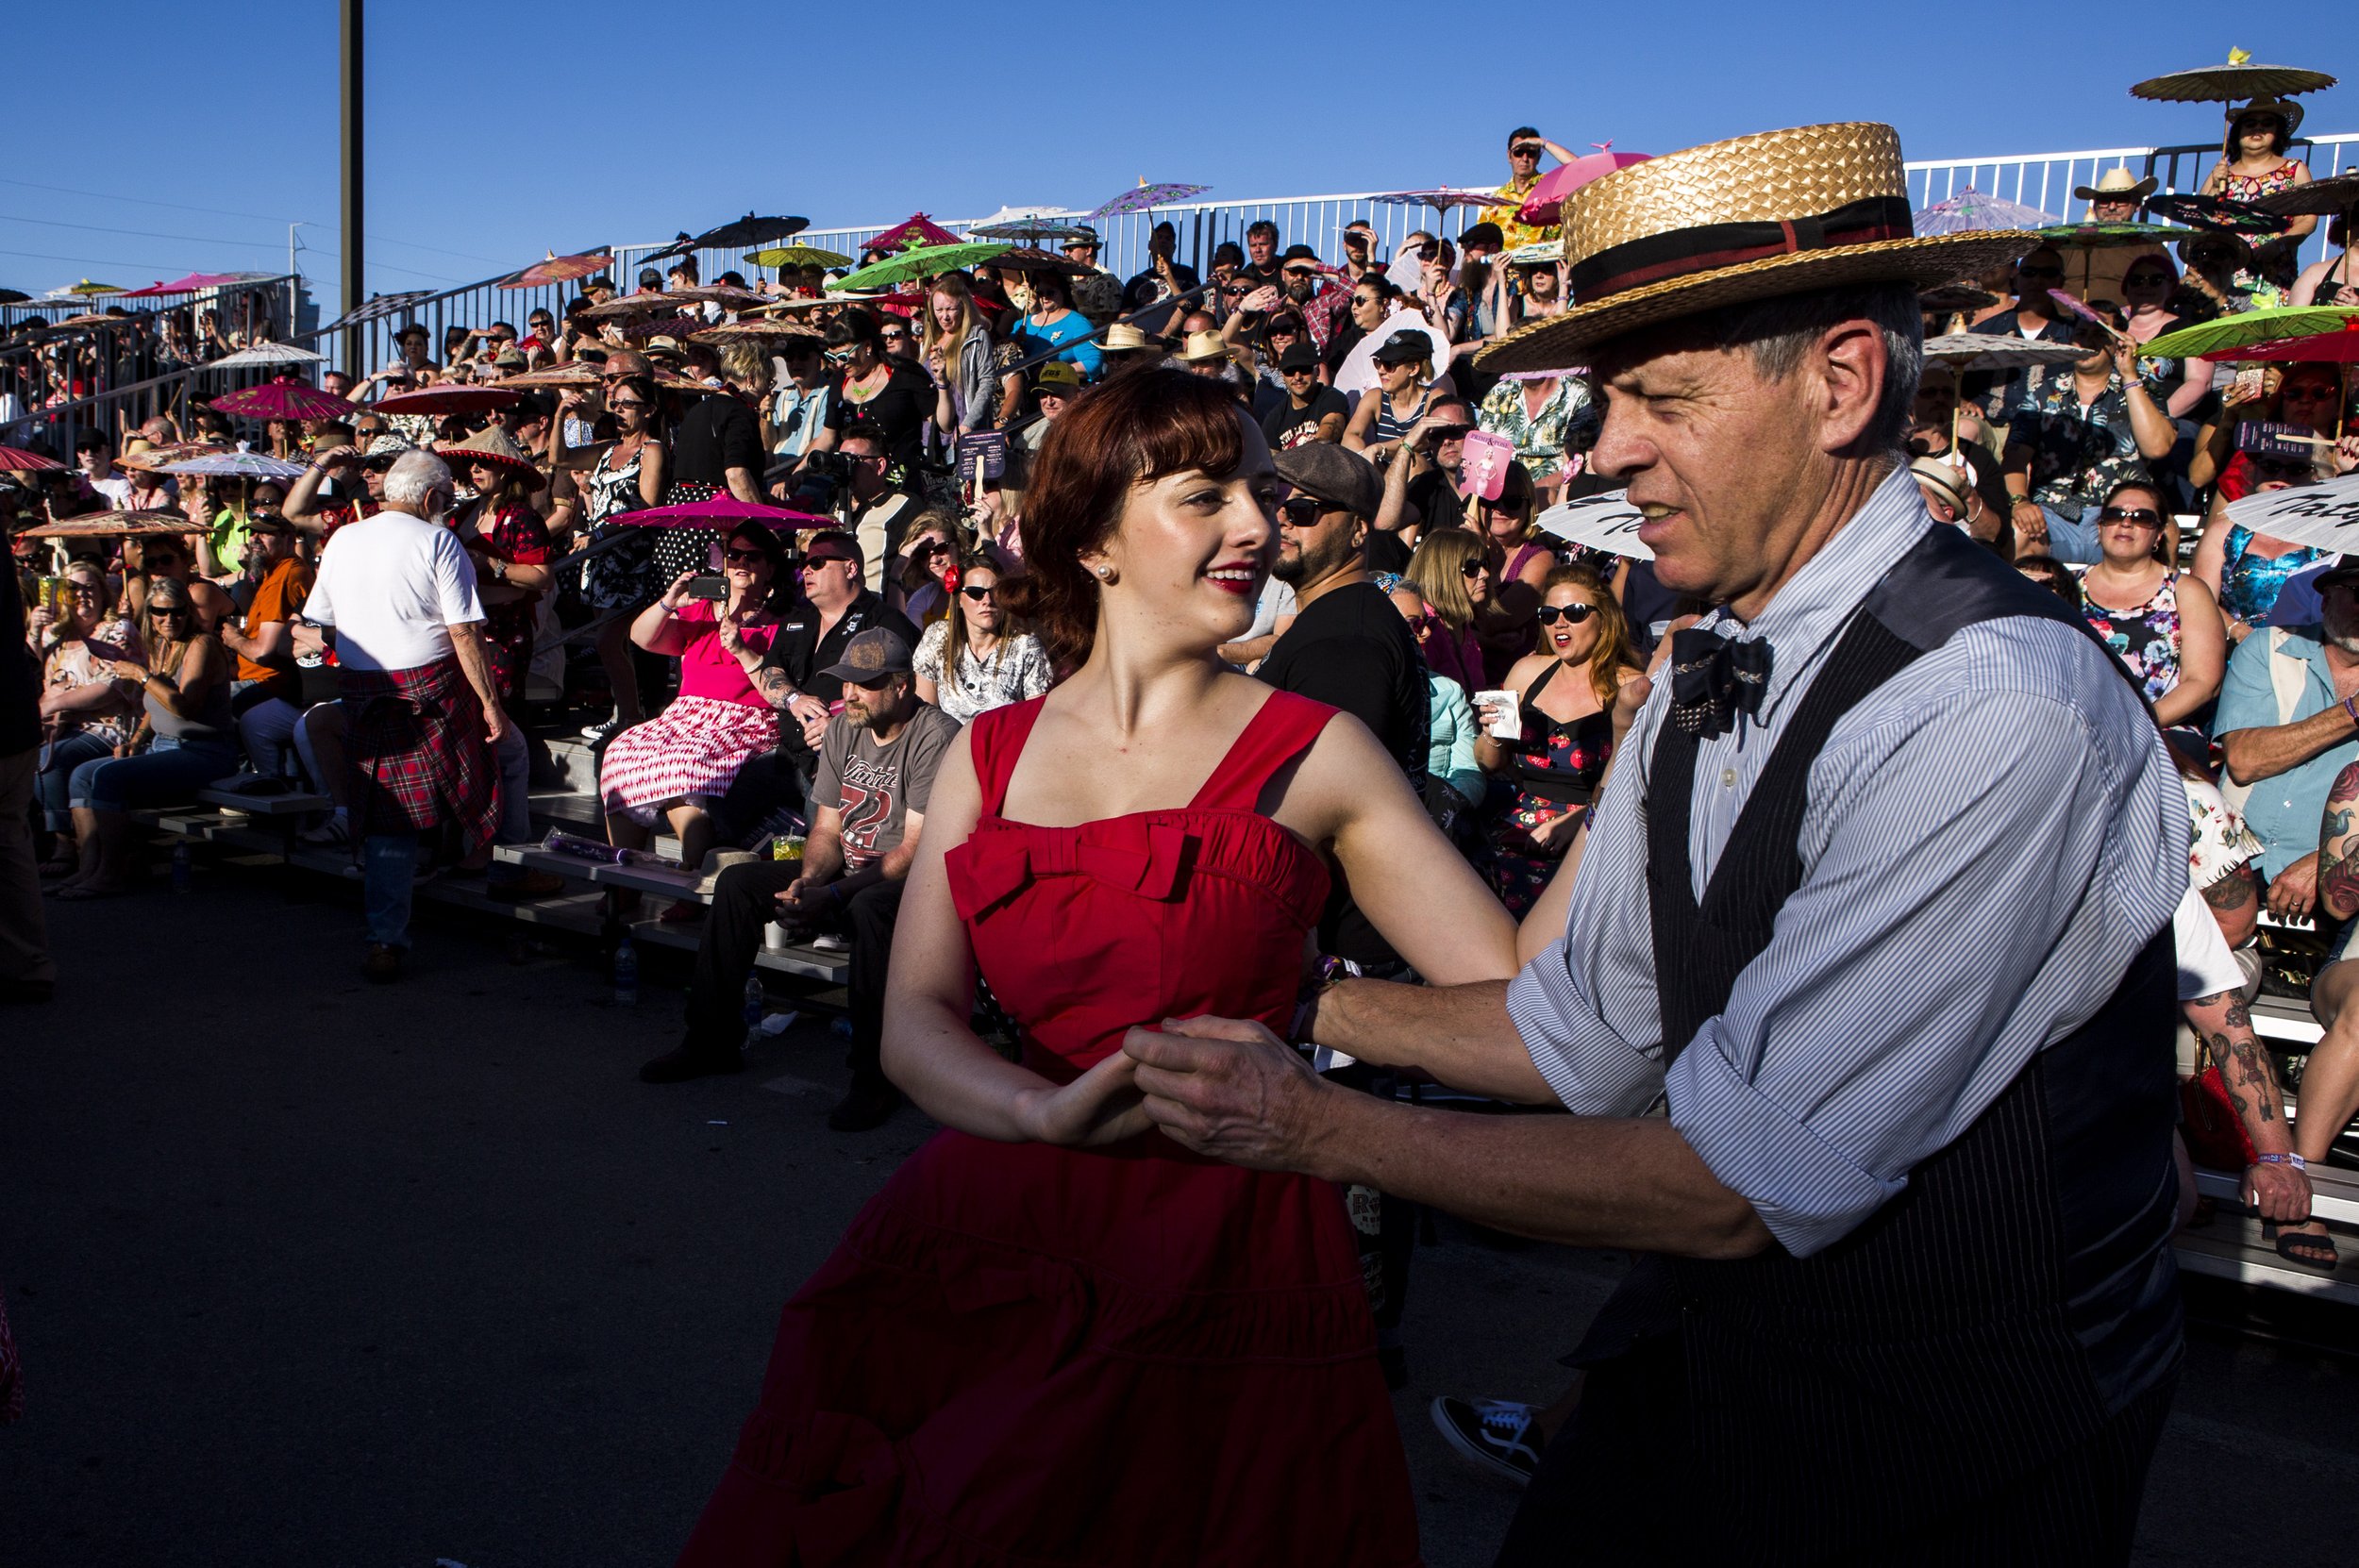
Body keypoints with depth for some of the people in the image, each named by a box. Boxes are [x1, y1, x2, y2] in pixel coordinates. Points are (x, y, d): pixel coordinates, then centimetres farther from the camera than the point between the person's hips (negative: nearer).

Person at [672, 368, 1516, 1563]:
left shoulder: (1313, 754, 1)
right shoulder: (988, 757, 8)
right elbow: (915, 1024, -3)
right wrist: (1046, 1112, -19)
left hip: (1224, 1261, -2)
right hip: (989, 1242, 3)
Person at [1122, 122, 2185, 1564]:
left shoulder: (1997, 708, -27)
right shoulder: (1693, 684, -1)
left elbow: (1745, 1186, -26)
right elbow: (1584, 1035, 8)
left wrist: (1323, 1130, -19)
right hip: (1707, 1352, 6)